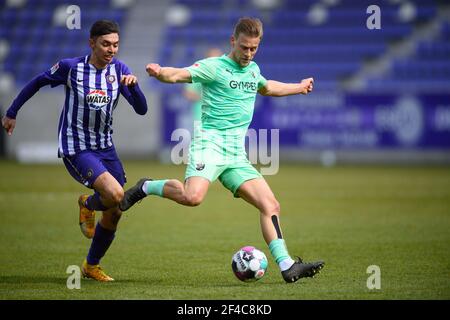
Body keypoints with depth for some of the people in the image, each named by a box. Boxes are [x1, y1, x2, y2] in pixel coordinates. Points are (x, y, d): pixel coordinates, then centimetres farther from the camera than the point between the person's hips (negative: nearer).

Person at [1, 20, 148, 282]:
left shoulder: (119, 70, -2)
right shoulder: (71, 67, -12)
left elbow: (142, 109, -7)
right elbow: (37, 83, 5)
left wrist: (132, 85, -27)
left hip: (105, 148, 5)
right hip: (76, 149, -5)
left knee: (114, 214, 6)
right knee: (115, 194, -27)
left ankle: (91, 266, 29)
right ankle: (87, 204, 10)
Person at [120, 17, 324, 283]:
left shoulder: (253, 70, 20)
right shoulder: (214, 67, -2)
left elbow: (266, 87, 44)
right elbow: (179, 74, -15)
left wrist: (299, 88, 54)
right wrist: (159, 72, -37)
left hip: (237, 155, 7)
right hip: (209, 144, -7)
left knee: (270, 205, -3)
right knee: (192, 197, -31)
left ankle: (287, 266, -1)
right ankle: (147, 188, -4)